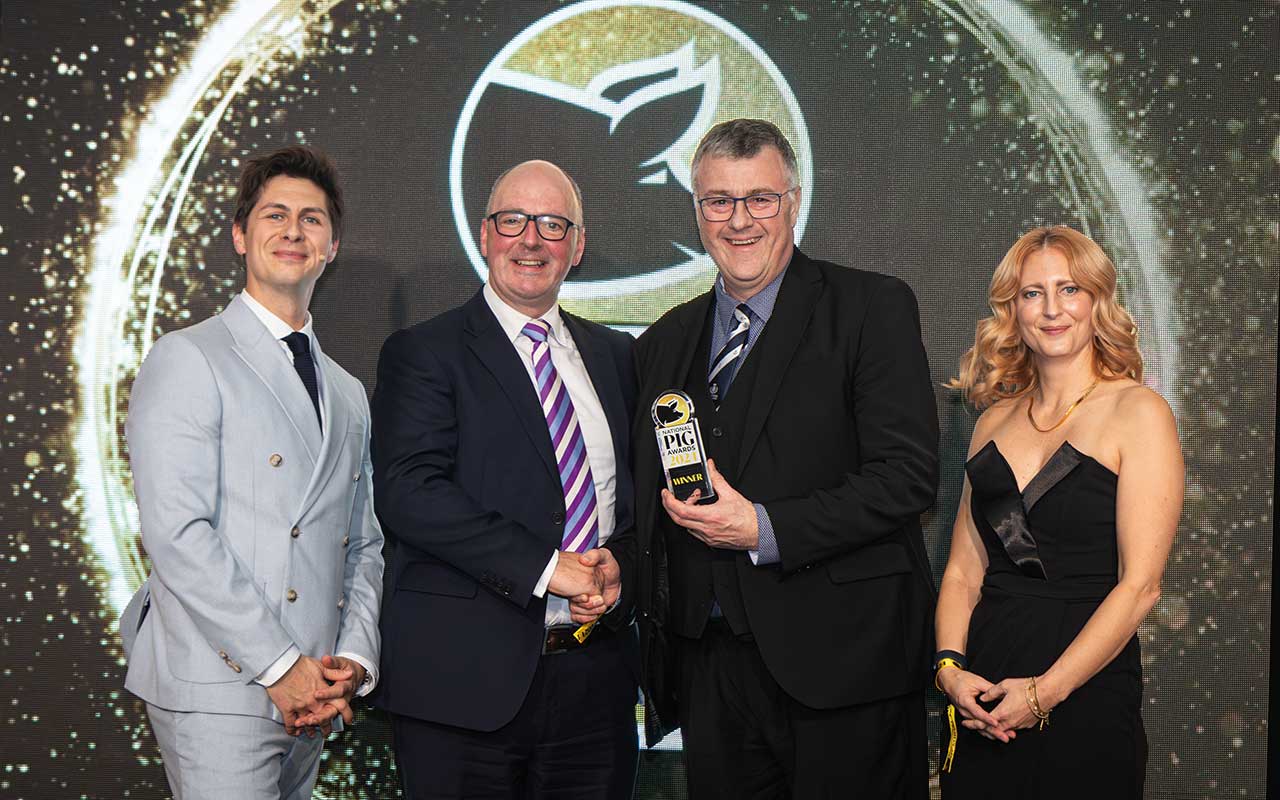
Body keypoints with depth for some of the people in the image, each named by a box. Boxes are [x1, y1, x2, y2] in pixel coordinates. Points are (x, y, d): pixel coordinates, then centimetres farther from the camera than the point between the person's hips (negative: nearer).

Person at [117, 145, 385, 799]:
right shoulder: (186, 360, -4)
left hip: (308, 698, 6)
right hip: (217, 690, -6)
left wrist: (352, 660, 0)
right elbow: (176, 534, -13)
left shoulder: (349, 394, 18)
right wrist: (282, 666, -14)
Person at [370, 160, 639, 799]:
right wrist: (544, 567, -19)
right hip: (466, 676, -4)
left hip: (596, 673, 5)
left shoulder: (614, 355, 15)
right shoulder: (424, 352, -2)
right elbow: (407, 490, -14)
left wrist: (618, 565, -5)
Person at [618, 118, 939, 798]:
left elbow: (908, 475, -12)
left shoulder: (872, 307, -3)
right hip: (708, 665, 5)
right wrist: (618, 569, 3)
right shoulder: (666, 342, 14)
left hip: (842, 659, -4)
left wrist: (764, 530, -17)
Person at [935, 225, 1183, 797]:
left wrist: (1046, 691, -16)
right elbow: (964, 568, 8)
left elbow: (1140, 584, -12)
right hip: (981, 696, 4)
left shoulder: (1137, 412, -6)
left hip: (1087, 694, -4)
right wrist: (950, 666, -8)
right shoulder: (996, 420, 10)